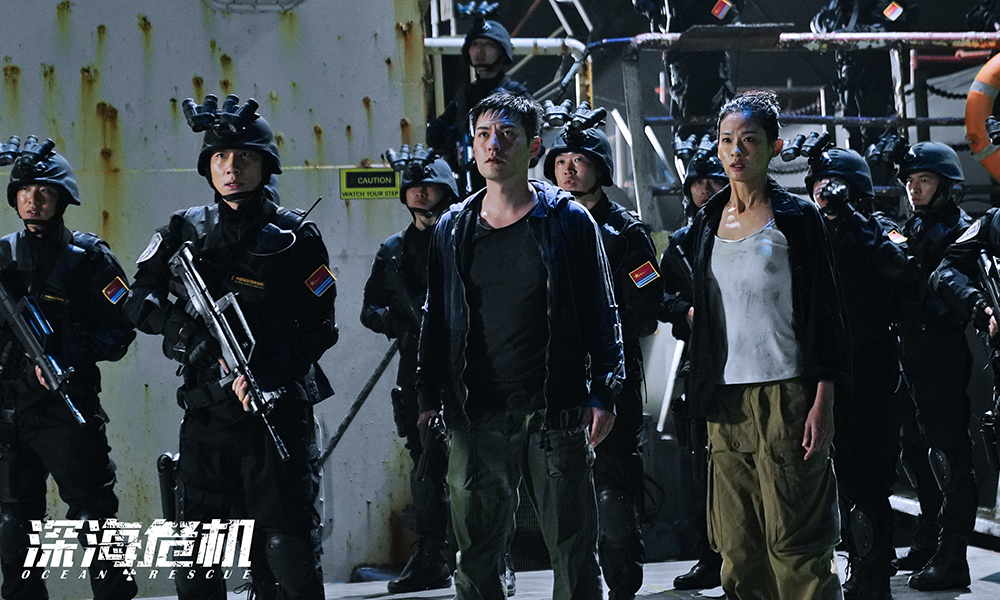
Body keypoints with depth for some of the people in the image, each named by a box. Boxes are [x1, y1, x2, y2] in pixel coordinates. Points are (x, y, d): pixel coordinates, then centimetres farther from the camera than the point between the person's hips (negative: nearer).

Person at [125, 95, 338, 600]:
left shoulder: (294, 238, 0)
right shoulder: (183, 232, 10)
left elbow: (319, 328, -4)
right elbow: (139, 302, 9)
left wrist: (266, 372, -20)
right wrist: (188, 327, -11)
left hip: (277, 411, -3)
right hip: (205, 412, 3)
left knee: (287, 547, -6)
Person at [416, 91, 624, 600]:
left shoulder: (569, 221, 1)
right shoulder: (452, 229, 10)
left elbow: (601, 312, 2)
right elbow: (436, 317, 15)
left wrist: (603, 392, -6)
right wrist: (427, 395, 8)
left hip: (555, 414, -2)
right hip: (476, 416, 3)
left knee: (574, 549, 3)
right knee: (476, 553, 6)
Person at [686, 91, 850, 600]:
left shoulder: (796, 219, -2)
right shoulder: (707, 222, 13)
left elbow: (824, 313, -4)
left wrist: (823, 402, -11)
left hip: (786, 395, -5)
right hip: (726, 400, 5)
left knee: (794, 544, -7)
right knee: (737, 549, 5)